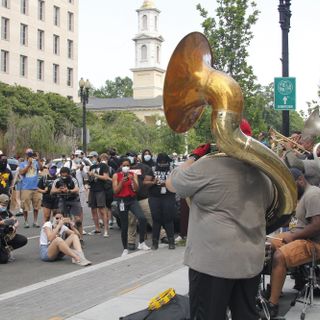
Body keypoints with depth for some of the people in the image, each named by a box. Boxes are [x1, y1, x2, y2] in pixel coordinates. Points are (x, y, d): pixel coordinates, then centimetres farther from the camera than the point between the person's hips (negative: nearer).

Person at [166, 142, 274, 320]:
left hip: (213, 260, -6)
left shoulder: (208, 165, -14)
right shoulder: (261, 172, 8)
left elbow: (171, 183, -1)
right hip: (252, 260, 7)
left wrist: (194, 157, 9)